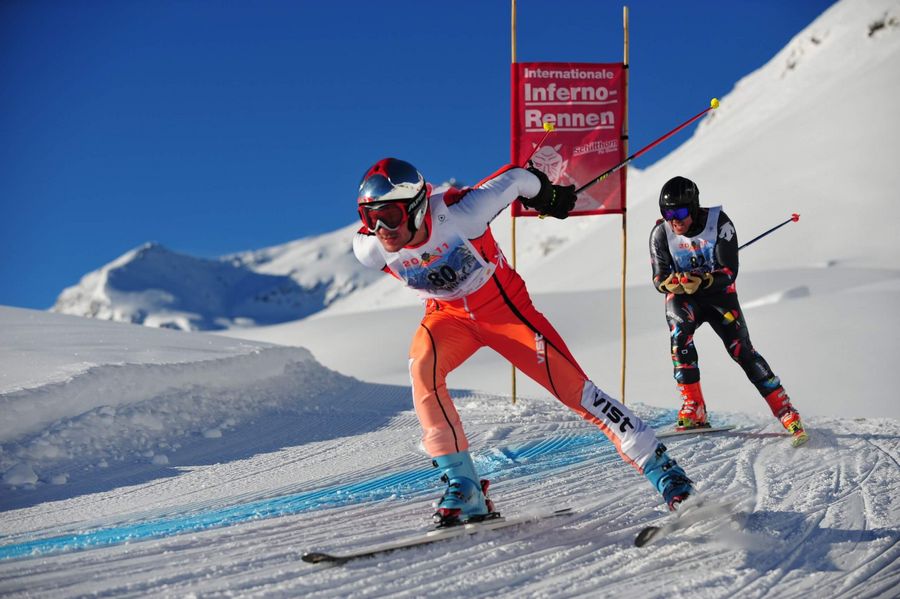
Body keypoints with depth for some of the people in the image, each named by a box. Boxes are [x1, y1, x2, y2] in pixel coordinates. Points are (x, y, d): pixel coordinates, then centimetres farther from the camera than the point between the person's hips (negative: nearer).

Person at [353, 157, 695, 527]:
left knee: (571, 386, -8)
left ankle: (657, 464, 5)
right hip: (448, 314, 3)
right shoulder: (369, 249, -22)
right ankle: (463, 488, -21)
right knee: (422, 367, -28)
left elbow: (515, 180, -18)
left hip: (503, 305, -2)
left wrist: (550, 197, 4)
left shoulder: (458, 214, -34)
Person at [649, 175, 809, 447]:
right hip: (682, 297, 1)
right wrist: (672, 282, -38)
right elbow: (659, 279, -14)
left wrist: (703, 280, -41)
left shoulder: (718, 223, -19)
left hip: (718, 293, -1)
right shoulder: (661, 233, -13)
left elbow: (729, 272, -22)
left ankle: (786, 412, -7)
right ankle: (693, 410, -27)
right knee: (679, 331, -29)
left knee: (741, 349, -13)